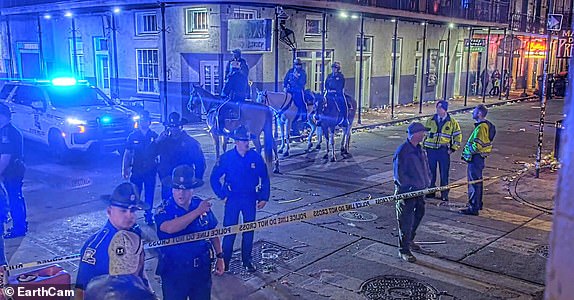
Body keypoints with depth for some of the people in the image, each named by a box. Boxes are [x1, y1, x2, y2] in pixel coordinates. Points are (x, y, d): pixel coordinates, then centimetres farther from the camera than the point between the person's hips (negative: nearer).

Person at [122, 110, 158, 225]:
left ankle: (149, 215, 18)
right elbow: (127, 153, 3)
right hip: (136, 170, -1)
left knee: (149, 194, 7)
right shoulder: (132, 136, 1)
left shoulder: (154, 136, 2)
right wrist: (124, 169, -2)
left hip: (150, 171, 1)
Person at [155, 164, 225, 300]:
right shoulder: (164, 210, -14)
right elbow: (169, 228, -36)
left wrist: (219, 256, 7)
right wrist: (198, 211, -34)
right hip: (174, 272, -3)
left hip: (202, 269, 3)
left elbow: (213, 232, 9)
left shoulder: (202, 204, -4)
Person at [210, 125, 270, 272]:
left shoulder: (256, 157, -4)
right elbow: (214, 178, 3)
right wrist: (222, 195, -2)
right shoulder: (226, 158, -7)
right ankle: (224, 261, 14)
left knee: (249, 231, 9)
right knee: (229, 231, 0)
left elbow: (265, 178, 5)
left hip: (250, 200, 2)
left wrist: (264, 198, 0)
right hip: (232, 200, -1)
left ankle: (247, 260, 23)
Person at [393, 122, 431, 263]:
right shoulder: (402, 151, -19)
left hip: (419, 190, 9)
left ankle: (409, 239, 43)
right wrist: (410, 186, -22)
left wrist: (427, 181, 3)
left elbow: (425, 167, 17)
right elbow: (398, 174, -20)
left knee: (419, 213, 22)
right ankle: (404, 250, 10)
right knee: (406, 221, -1)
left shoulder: (420, 149, 8)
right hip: (406, 192, -9)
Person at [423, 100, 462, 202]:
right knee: (430, 172, 7)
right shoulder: (430, 121, 5)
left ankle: (444, 194, 13)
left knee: (444, 173, 2)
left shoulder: (452, 122, 1)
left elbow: (458, 136, 7)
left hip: (444, 151, -1)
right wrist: (423, 147, 5)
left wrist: (453, 149, 0)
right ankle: (430, 192, 20)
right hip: (431, 150, 2)